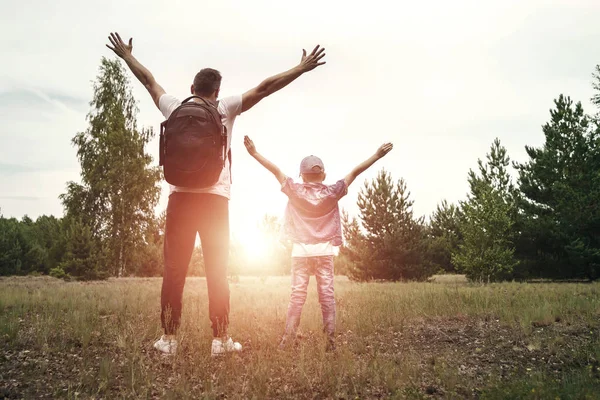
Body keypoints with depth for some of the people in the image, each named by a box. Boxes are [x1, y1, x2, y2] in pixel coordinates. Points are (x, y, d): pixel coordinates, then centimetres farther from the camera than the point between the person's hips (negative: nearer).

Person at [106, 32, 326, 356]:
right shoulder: (226, 109, 6)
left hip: (181, 197, 2)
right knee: (217, 271, 2)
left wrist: (126, 55, 44)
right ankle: (220, 339, 4)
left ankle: (169, 339, 6)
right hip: (215, 199, -2)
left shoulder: (175, 107, 13)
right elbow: (263, 89, 4)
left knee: (174, 270, 3)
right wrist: (302, 68, 9)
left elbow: (149, 81, 27)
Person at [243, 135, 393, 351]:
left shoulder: (295, 191, -2)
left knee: (297, 294, 2)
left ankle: (287, 338, 0)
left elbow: (276, 170, 2)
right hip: (324, 251, 0)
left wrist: (254, 153, 6)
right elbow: (354, 172, 2)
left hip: (301, 251, 0)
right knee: (327, 294, 1)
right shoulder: (332, 193, -2)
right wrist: (377, 155, 7)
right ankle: (330, 338, -1)